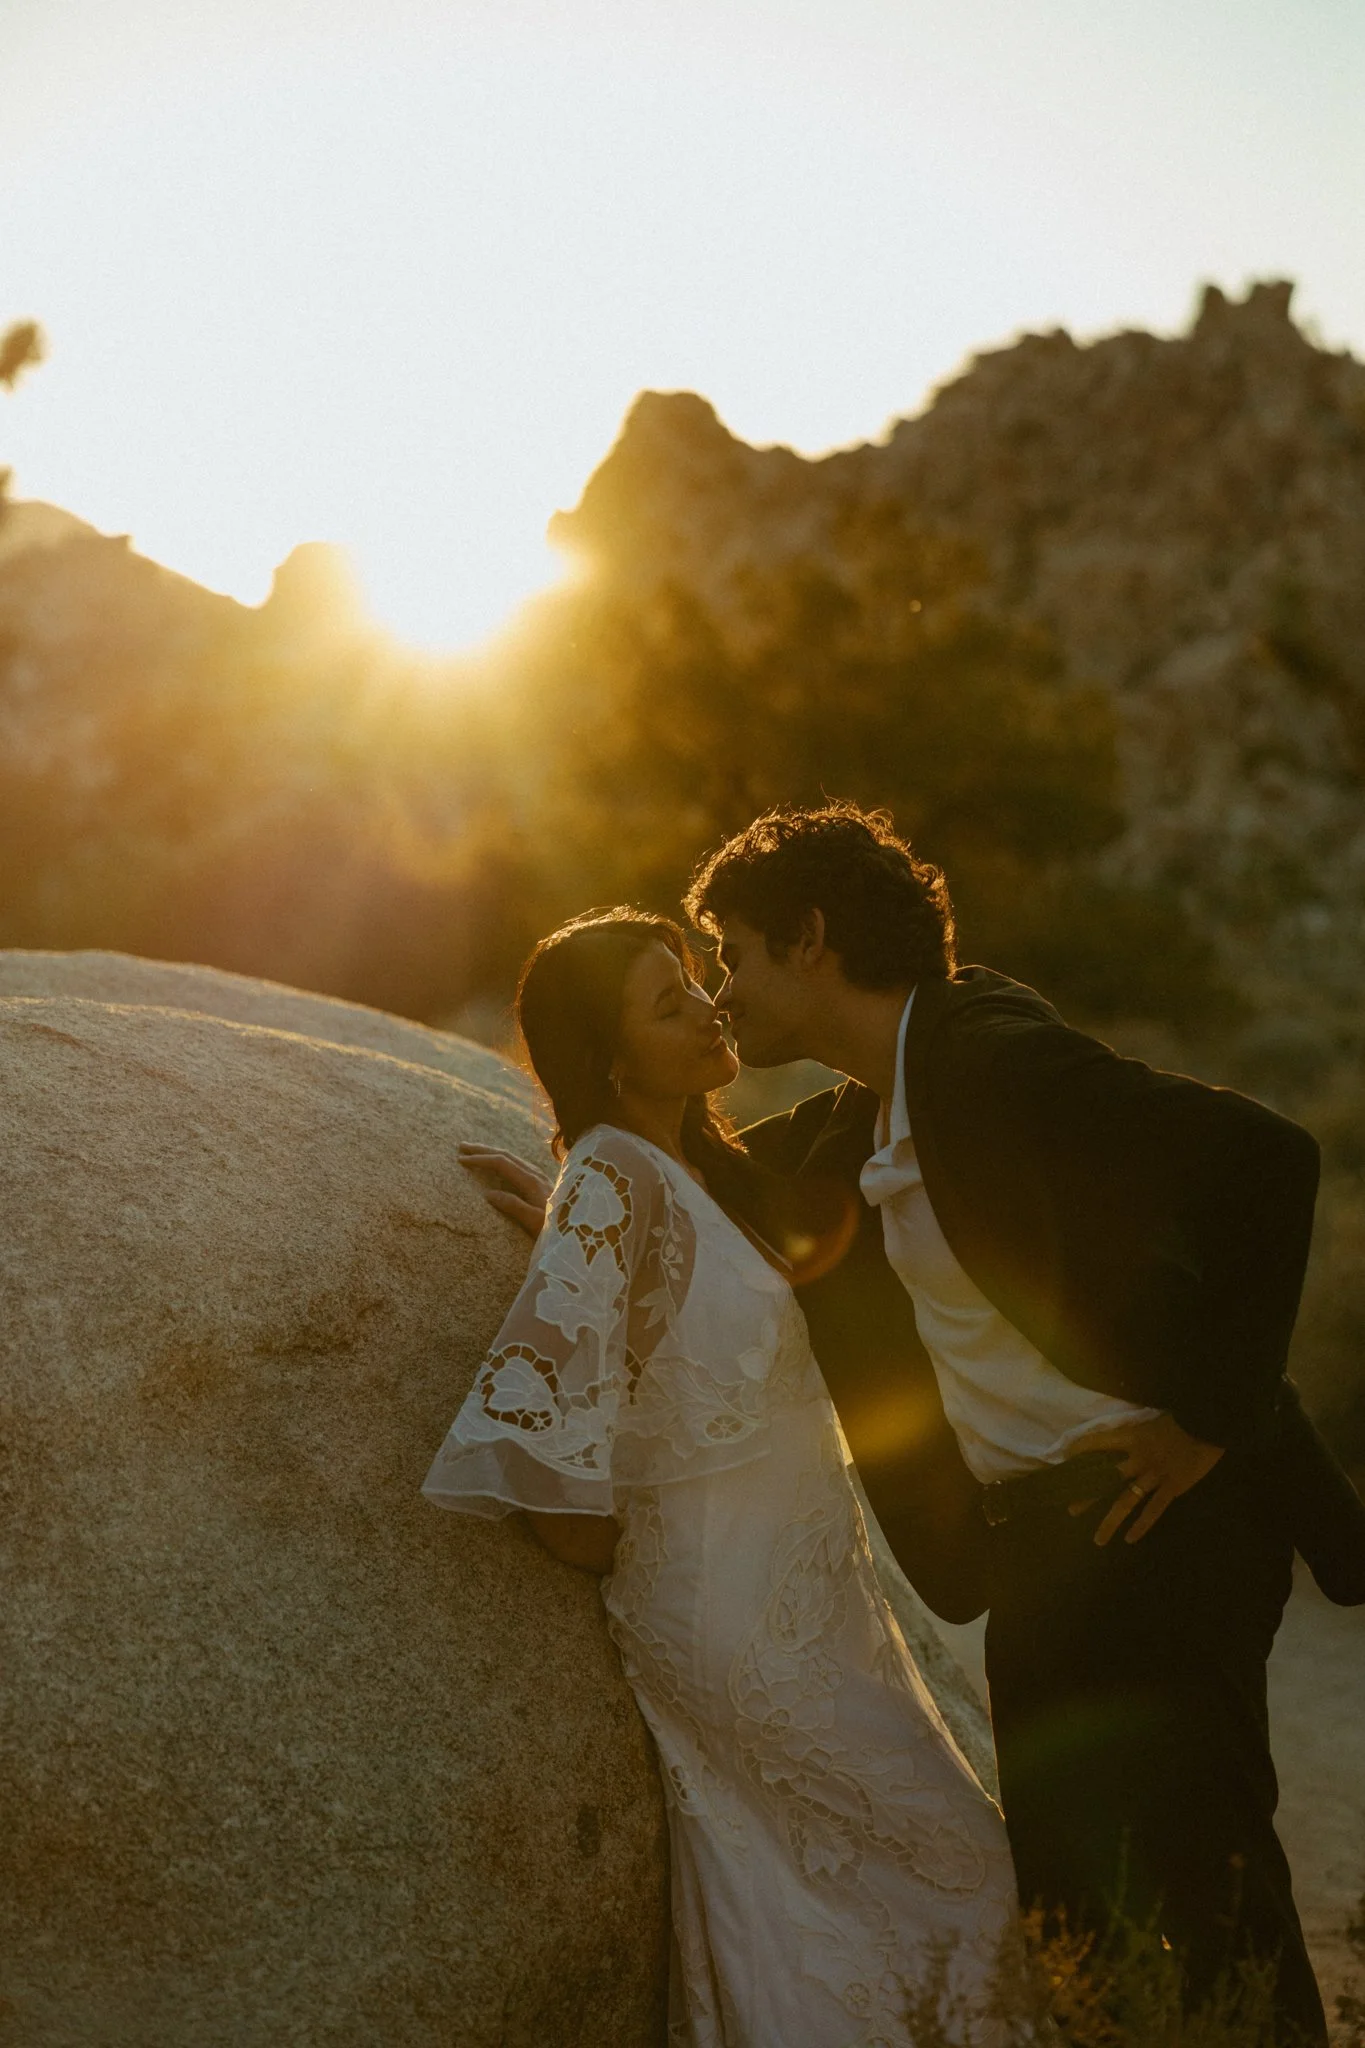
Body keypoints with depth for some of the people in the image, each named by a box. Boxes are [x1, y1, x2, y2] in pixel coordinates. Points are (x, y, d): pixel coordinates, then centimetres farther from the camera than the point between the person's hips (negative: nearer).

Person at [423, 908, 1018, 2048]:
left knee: (778, 1893, 16)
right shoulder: (611, 1183, -21)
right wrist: (605, 1546, -13)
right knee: (959, 1862, 0)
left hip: (798, 1585, 8)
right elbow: (533, 1413, -27)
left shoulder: (698, 1164, 7)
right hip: (741, 1607, -8)